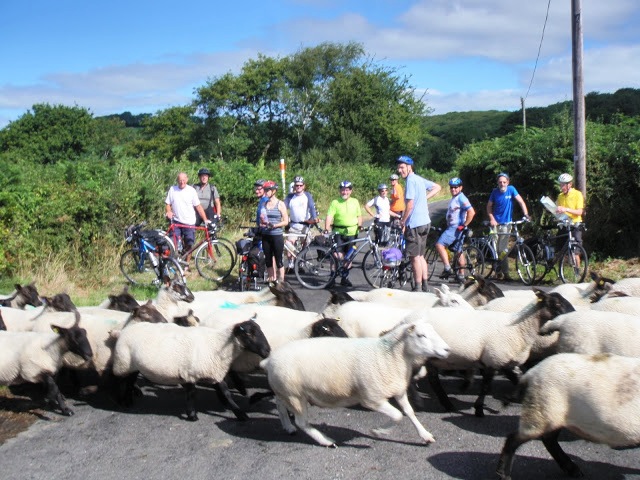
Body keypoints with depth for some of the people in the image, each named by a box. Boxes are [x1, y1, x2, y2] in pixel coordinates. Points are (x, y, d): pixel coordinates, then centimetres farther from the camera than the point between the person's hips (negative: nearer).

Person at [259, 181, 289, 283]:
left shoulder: (280, 204, -4)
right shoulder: (264, 204, 9)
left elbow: (286, 221, -6)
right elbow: (261, 220, 16)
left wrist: (274, 225, -18)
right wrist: (262, 224, -7)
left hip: (277, 235, -5)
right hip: (266, 236, 5)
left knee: (278, 260, -2)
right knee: (268, 259, 8)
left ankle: (281, 280, 4)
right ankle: (271, 279, 18)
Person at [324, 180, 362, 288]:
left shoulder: (355, 202, 11)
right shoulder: (335, 202, -1)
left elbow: (359, 216, 16)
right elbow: (329, 216, -11)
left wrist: (360, 225, -1)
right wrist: (327, 228, -25)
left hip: (352, 233, 3)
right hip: (338, 233, -3)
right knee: (339, 255, -13)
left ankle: (345, 277, 19)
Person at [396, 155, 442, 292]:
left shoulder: (410, 180, -15)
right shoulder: (419, 179, 12)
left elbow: (410, 205, -20)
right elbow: (437, 187, 23)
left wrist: (402, 221, -8)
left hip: (414, 224, -9)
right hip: (425, 222, 9)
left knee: (415, 257, -2)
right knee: (421, 256, 16)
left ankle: (417, 288, 2)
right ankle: (425, 286, 20)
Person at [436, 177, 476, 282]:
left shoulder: (461, 198, -15)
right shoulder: (454, 198, 17)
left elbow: (471, 212, -25)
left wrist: (464, 225, -21)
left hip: (456, 228, -10)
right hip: (452, 227, 10)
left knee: (439, 244, -17)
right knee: (458, 251, 13)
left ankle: (447, 268, -16)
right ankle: (460, 275, 18)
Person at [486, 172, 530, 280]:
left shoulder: (511, 189, -5)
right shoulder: (495, 192, 0)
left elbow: (521, 202, -9)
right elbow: (489, 206, 8)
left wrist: (526, 214, -22)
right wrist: (492, 219, -5)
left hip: (506, 224, -2)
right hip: (496, 223, 2)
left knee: (502, 249, -5)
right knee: (495, 249, 0)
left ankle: (505, 272, 4)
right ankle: (499, 271, 11)